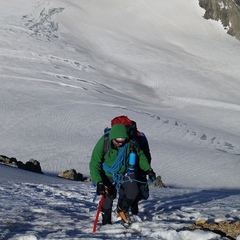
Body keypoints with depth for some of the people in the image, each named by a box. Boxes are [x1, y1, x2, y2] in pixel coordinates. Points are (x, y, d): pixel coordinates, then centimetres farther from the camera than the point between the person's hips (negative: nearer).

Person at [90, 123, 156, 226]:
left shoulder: (130, 142, -22)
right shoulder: (102, 143, -29)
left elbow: (140, 156, 0)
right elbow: (94, 164, -27)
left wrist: (148, 170, -1)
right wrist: (99, 183, -37)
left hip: (126, 172, 2)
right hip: (109, 175, -2)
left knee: (133, 192, -17)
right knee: (107, 200, -4)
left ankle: (122, 210, 13)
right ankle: (106, 223, 21)